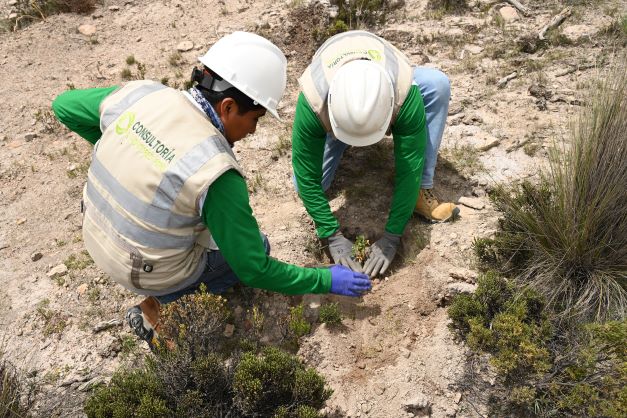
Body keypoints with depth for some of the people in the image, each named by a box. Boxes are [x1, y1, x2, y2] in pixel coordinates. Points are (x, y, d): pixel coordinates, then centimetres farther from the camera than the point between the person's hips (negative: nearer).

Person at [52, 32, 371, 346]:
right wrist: (327, 280, -11)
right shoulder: (215, 171, -32)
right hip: (153, 273, -6)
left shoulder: (141, 93, -16)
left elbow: (64, 105, 3)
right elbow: (254, 271, -22)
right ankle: (155, 312, 15)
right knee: (258, 246, 14)